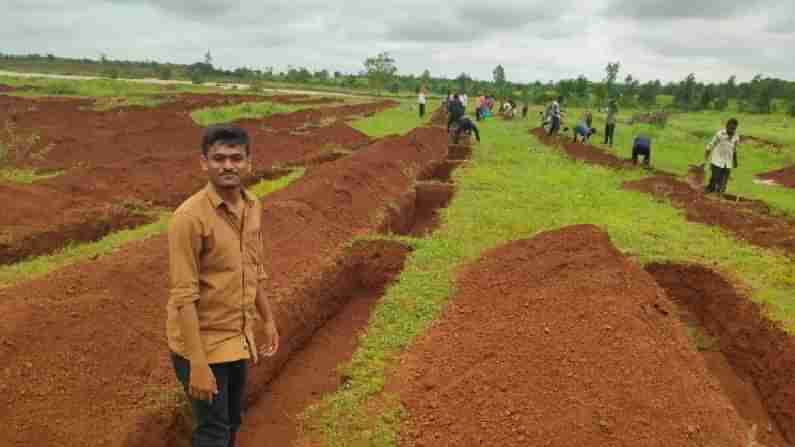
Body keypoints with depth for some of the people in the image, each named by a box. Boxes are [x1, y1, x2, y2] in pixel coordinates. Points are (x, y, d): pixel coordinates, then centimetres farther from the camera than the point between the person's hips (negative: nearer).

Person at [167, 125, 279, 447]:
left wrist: (268, 320, 16)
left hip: (237, 338, 7)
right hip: (204, 343, -7)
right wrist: (197, 364, -23)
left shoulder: (252, 206, 0)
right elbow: (184, 296, -22)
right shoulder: (190, 217, -22)